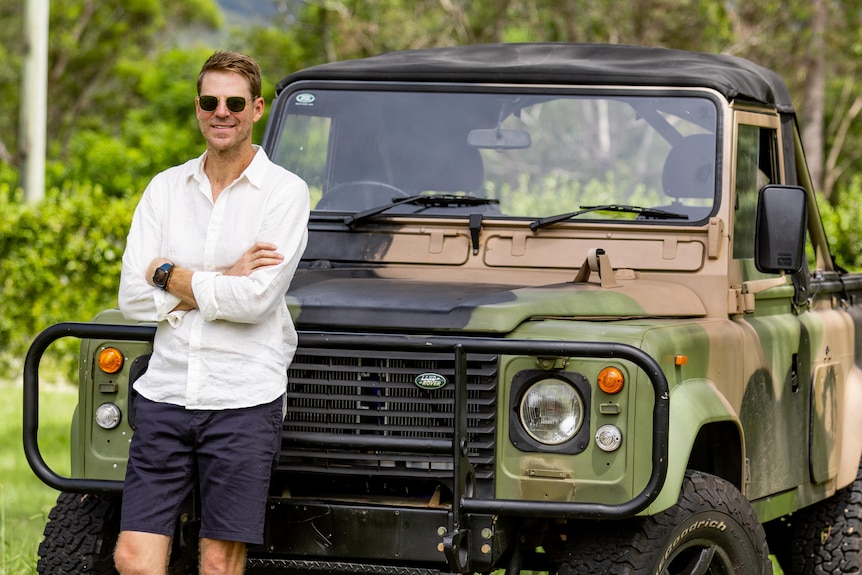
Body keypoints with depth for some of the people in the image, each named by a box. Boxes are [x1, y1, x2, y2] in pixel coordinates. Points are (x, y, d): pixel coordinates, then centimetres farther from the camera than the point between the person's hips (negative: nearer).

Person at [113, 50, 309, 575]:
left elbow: (255, 300, -15)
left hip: (244, 399, -4)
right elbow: (134, 298, 2)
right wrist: (222, 279, -7)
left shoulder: (286, 192, -3)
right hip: (166, 391, 4)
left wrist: (172, 275, -4)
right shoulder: (165, 189, 11)